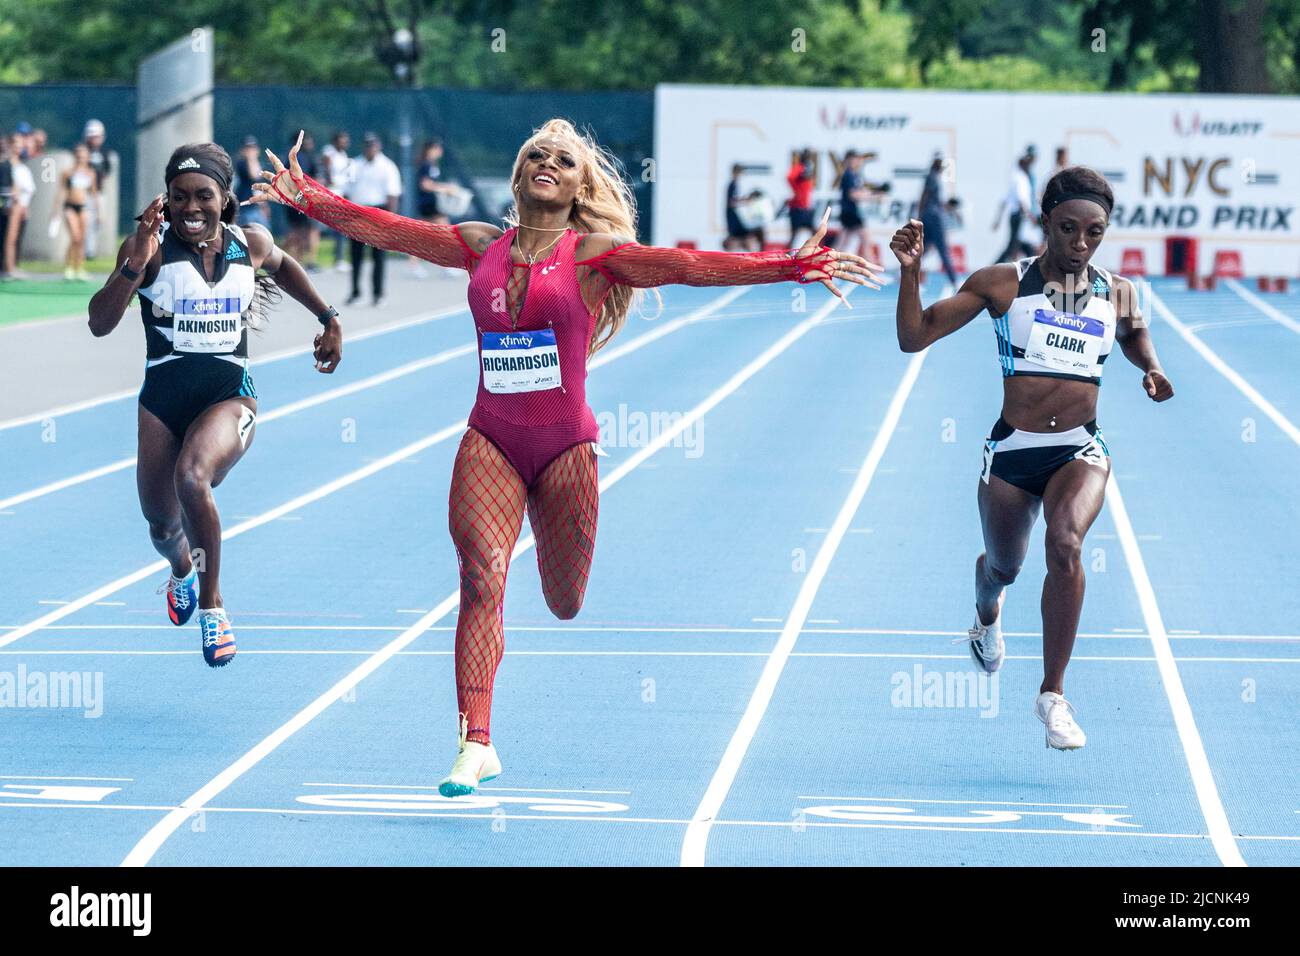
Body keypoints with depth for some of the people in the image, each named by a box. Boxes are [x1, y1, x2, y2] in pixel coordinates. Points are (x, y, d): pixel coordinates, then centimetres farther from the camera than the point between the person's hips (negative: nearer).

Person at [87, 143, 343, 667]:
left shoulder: (251, 244, -1)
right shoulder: (149, 247, -10)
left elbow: (282, 267, 25)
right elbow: (99, 323, -19)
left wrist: (328, 318, 21)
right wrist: (136, 264, -31)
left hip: (230, 395, -1)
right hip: (163, 398, 1)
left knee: (192, 477, -32)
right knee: (162, 526, 14)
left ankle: (212, 602, -13)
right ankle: (182, 570, 54)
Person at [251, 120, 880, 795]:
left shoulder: (593, 254, -3)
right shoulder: (483, 247, 7)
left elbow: (685, 266, -12)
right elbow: (383, 229, 7)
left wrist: (791, 267, -22)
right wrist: (309, 200, 0)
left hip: (565, 446, -1)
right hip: (490, 440, 1)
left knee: (564, 604, 8)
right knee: (482, 578, -17)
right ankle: (475, 744, -18)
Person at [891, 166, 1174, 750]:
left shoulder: (1117, 294, 4)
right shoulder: (1002, 284, -3)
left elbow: (1134, 335, 29)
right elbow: (914, 338, -4)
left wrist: (1150, 369, 9)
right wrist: (910, 272, -17)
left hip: (1080, 450, 0)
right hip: (1012, 451, 0)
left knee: (1065, 544, -29)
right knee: (1003, 566, 19)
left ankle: (1053, 695, -20)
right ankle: (987, 616, 60)